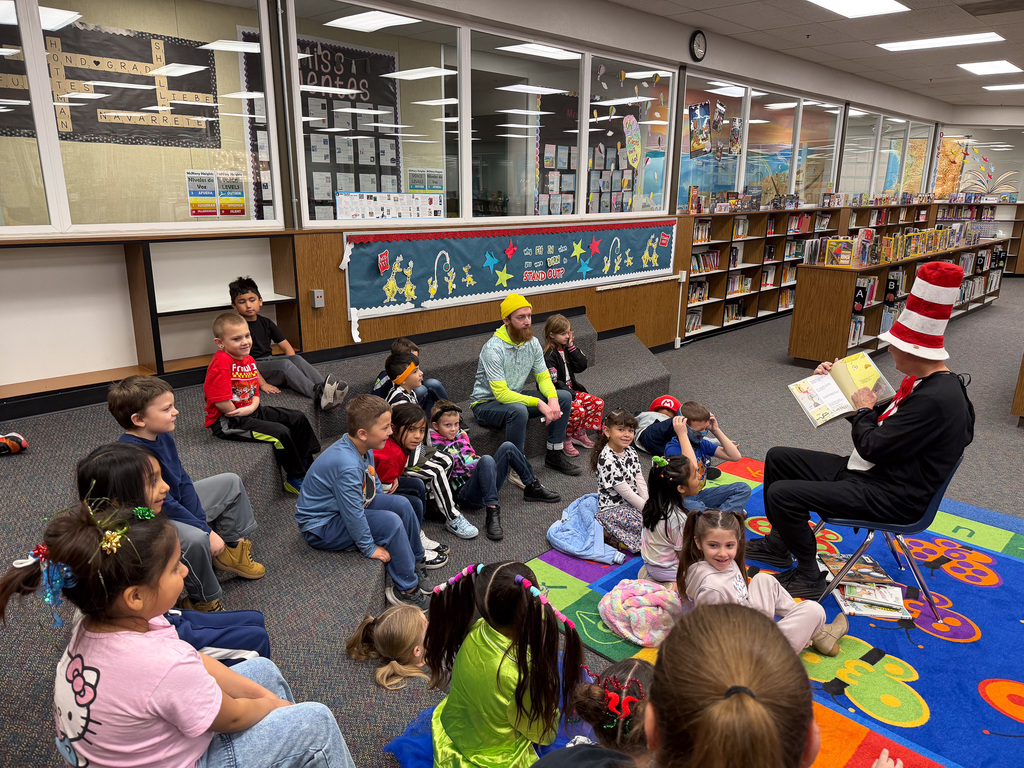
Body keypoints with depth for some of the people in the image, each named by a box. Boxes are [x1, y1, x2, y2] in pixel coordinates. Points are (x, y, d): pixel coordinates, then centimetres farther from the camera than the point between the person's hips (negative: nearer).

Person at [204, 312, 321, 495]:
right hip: (226, 421, -10)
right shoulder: (221, 362, -21)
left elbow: (255, 394, 12)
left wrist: (251, 408, -10)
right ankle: (295, 479, -6)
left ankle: (308, 464, 24)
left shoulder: (249, 360, 9)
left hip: (250, 412, 10)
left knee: (298, 418, 10)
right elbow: (220, 401, -26)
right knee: (280, 432, -24)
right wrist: (238, 413, -11)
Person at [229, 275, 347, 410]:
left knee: (297, 358, -23)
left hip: (270, 361, 6)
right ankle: (318, 395, -54)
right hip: (253, 369, -6)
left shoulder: (266, 323, 14)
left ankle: (324, 386, -47)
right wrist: (262, 384, -23)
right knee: (284, 364, -32)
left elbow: (287, 347, 11)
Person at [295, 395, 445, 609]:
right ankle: (406, 590, -10)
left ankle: (416, 560, 20)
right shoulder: (346, 465, -34)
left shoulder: (364, 449, -4)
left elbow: (375, 485, 14)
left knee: (401, 504, -1)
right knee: (390, 522, -24)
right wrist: (370, 548, -18)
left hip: (347, 506, 10)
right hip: (320, 527, -10)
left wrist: (386, 506, 13)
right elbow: (353, 514, -27)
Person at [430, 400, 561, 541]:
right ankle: (492, 511, -39)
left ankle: (533, 488, 8)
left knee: (507, 447, -2)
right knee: (486, 460, -33)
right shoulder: (434, 447, -6)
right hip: (466, 493, -8)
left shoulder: (461, 434, 16)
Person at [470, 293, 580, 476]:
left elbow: (543, 377, 2)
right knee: (518, 410, -39)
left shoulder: (532, 343, -3)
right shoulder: (493, 348, -26)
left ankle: (554, 455, 4)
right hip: (486, 404, -7)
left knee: (564, 397, -4)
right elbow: (501, 393, -30)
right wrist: (538, 403, -34)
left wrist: (552, 398, -20)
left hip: (516, 397, 8)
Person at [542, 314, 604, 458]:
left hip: (570, 389, 9)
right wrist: (571, 395, -23)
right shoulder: (549, 355, -16)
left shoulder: (568, 349, 9)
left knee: (598, 403, -3)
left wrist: (572, 347, -6)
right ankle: (565, 441, -9)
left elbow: (581, 366, 1)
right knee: (578, 410, -29)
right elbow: (554, 382, -20)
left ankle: (579, 434, 6)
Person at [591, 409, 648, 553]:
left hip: (633, 502, 9)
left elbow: (640, 482, 3)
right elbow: (625, 492, -20)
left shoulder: (630, 451, 4)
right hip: (612, 508, -9)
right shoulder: (607, 460, -22)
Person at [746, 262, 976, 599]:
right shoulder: (928, 383, 6)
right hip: (869, 472, 11)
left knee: (781, 494, -21)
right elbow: (880, 424, 17)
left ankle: (809, 576, 2)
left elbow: (872, 446, -26)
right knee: (778, 458, 11)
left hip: (890, 497, -11)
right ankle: (779, 543, 25)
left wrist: (863, 411, -7)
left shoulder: (935, 399, -28)